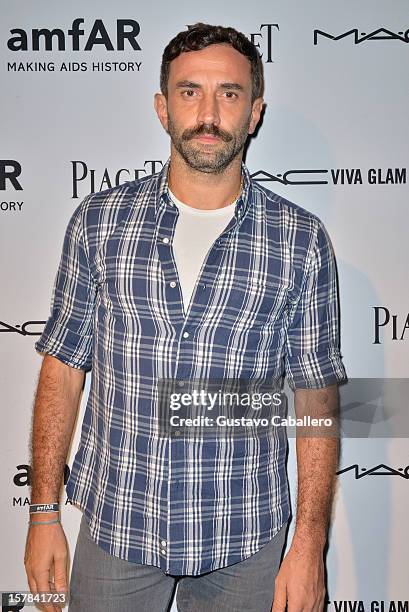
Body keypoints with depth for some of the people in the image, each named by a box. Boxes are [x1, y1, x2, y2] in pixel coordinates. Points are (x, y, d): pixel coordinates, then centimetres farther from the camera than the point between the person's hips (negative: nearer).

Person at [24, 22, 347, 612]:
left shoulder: (301, 241, -6)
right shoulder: (98, 220, -3)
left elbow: (315, 397, -3)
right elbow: (64, 367, 1)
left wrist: (309, 546, -6)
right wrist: (44, 514, 0)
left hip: (243, 538, 0)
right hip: (114, 523, 1)